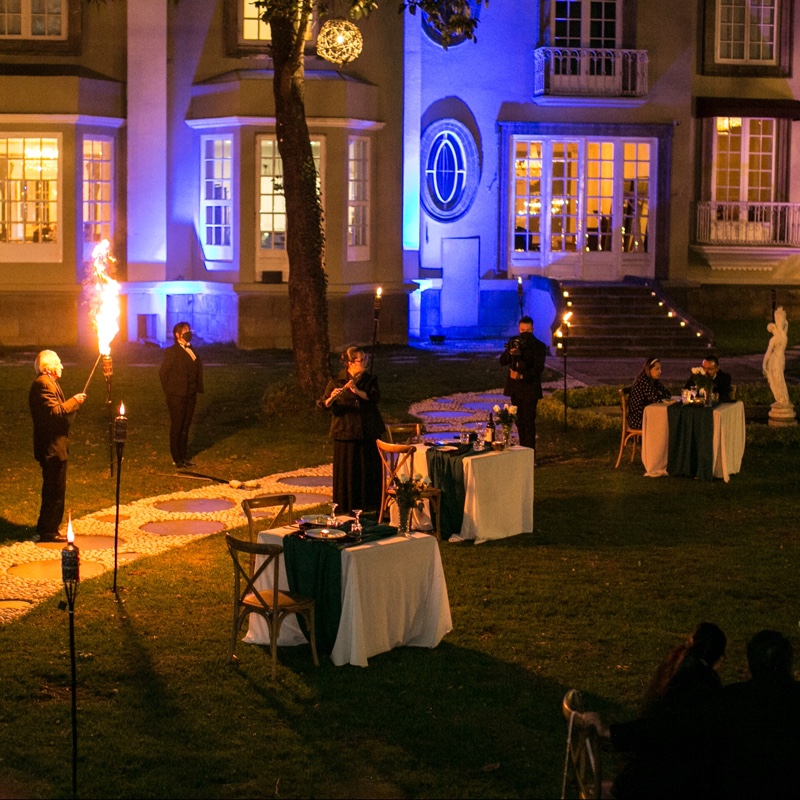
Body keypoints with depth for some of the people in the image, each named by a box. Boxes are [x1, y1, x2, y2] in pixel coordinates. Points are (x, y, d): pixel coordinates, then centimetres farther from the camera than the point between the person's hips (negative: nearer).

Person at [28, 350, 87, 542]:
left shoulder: (48, 383, 19)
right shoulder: (44, 384, -16)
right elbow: (55, 412, -24)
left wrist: (73, 403, 10)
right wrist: (74, 402, -16)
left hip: (53, 446, 11)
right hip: (52, 447, -11)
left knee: (53, 489, 16)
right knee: (55, 490, -7)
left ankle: (46, 528, 24)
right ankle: (48, 531, -2)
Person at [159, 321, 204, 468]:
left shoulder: (191, 351, 10)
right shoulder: (172, 352, -9)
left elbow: (197, 371, 12)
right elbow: (163, 372, -9)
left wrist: (197, 389, 3)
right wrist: (169, 391, -7)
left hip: (190, 395, 6)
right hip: (177, 396, -6)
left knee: (185, 426, 11)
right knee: (177, 426, 2)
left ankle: (183, 456, 19)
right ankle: (176, 458, 9)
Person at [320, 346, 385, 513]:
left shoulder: (370, 379, 6)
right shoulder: (336, 382, -2)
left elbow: (376, 397, -9)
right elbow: (325, 405, -8)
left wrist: (357, 391, -24)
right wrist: (331, 398, -30)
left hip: (369, 432, 3)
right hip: (346, 433, -3)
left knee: (370, 470, 5)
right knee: (347, 472, 0)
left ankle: (370, 505, 16)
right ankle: (347, 510, 9)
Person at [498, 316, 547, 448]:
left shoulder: (539, 346, -6)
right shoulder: (513, 342, 9)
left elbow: (538, 368, -14)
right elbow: (502, 361, 3)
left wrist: (522, 375, -28)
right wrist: (510, 353, -19)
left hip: (530, 389, -5)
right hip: (515, 388, 5)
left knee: (528, 421, -8)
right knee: (519, 421, 10)